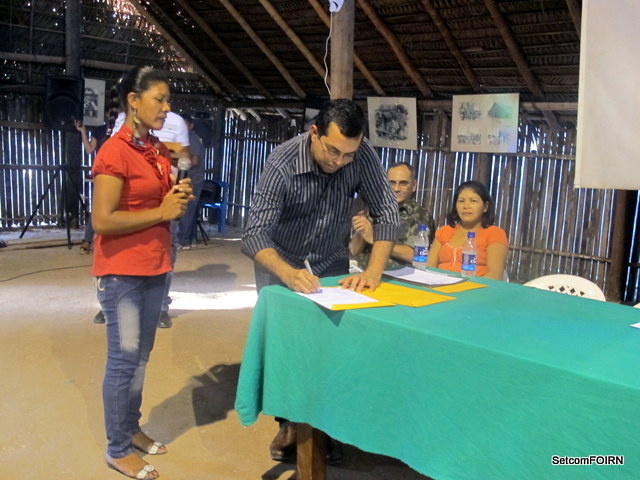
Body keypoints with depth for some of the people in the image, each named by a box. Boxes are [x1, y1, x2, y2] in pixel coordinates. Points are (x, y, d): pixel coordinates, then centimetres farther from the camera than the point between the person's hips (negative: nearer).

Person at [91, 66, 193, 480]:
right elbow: (103, 221, -21)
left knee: (141, 357, 16)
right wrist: (162, 212, -18)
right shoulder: (115, 152, -16)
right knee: (124, 360, 1)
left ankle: (131, 429, 32)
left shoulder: (160, 151, 9)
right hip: (122, 272, -8)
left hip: (155, 267, 8)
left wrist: (180, 199, 0)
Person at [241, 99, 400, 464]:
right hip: (281, 264, -2)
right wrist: (290, 275, -50)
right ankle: (290, 422, 19)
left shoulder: (362, 156, -21)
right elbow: (255, 234, -32)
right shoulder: (282, 164, -29)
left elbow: (387, 212, -19)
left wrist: (374, 272, -33)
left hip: (332, 264, 2)